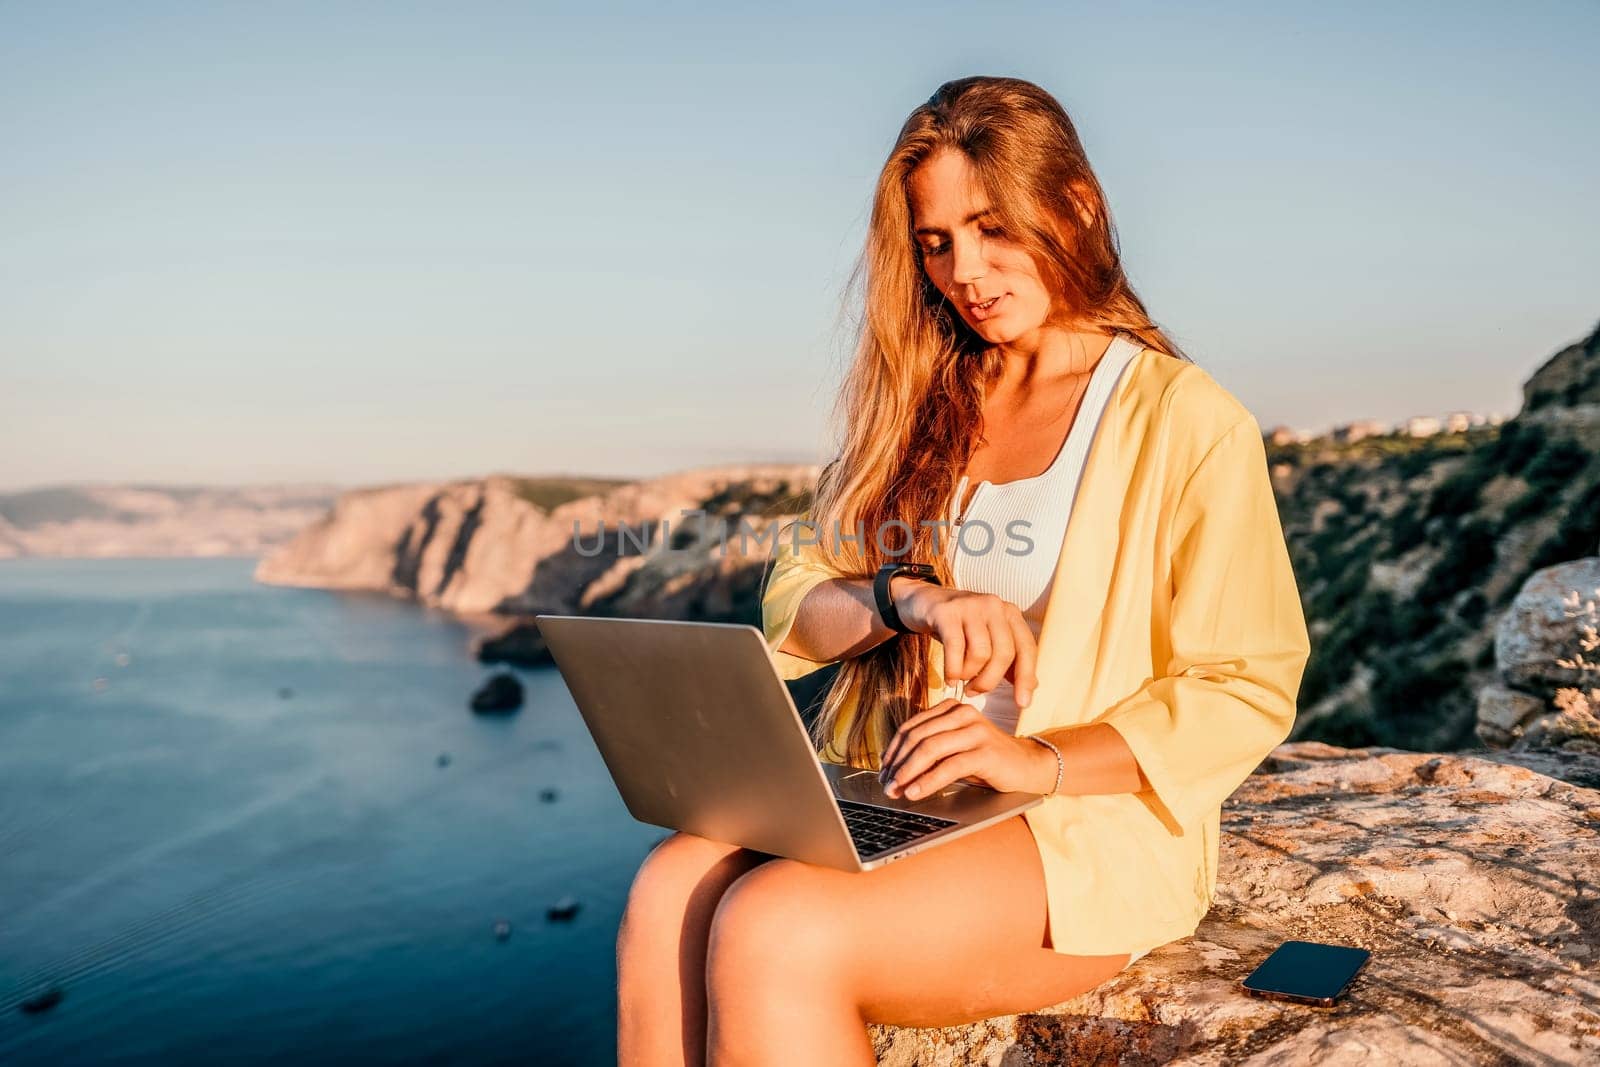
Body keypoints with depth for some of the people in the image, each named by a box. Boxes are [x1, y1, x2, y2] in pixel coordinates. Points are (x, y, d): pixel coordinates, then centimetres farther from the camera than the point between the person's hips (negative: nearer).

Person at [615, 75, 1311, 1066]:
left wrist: (1039, 759, -17)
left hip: (1091, 823, -4)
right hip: (880, 800, 4)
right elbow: (792, 604, 8)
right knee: (669, 895, -26)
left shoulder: (1190, 422, -2)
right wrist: (910, 600, -14)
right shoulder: (918, 406, 14)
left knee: (774, 931, -30)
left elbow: (1244, 694, -4)